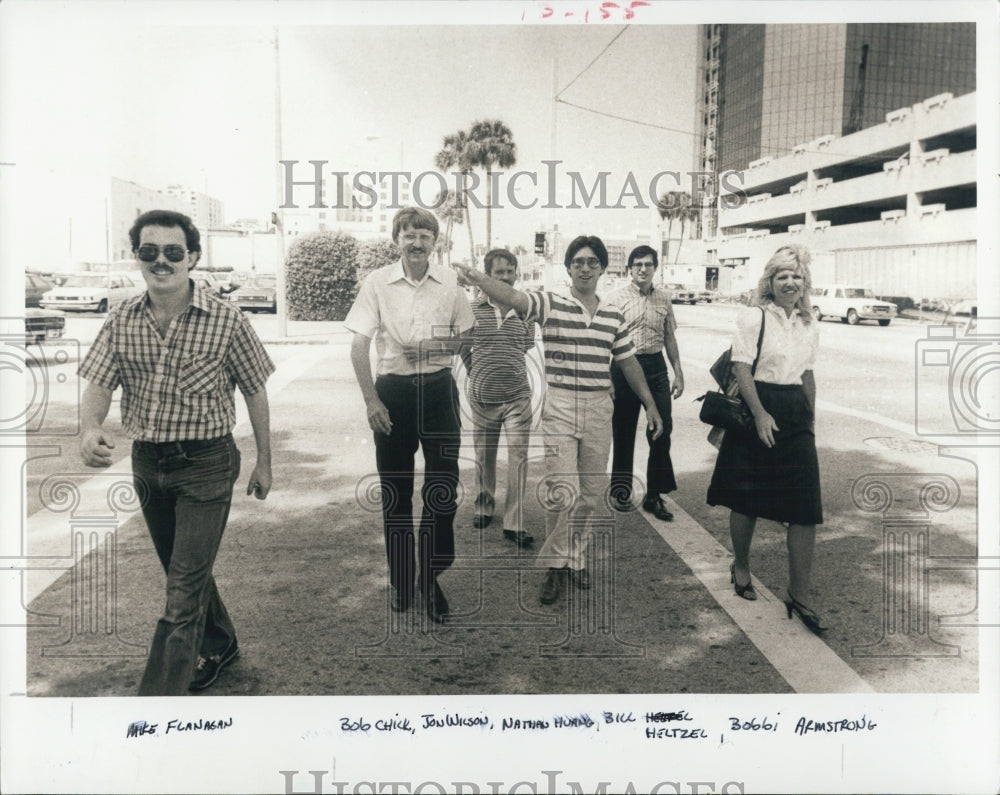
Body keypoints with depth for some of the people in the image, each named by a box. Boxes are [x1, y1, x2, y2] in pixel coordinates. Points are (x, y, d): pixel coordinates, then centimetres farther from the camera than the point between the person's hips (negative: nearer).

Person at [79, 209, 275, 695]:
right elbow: (98, 386, -4)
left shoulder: (225, 320, -11)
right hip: (146, 463, 5)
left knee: (185, 587, -5)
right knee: (185, 569, 22)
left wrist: (264, 462, 1)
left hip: (206, 464, -5)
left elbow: (255, 393, -4)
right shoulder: (121, 321, -1)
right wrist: (91, 429, -27)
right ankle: (219, 646, 46)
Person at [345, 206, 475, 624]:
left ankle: (431, 578, 17)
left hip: (438, 389, 1)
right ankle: (400, 581, 25)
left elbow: (463, 338, 11)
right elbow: (359, 345, -4)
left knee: (443, 488, -1)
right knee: (395, 492, 8)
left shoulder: (450, 282, 0)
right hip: (393, 390, -1)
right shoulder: (377, 282, -4)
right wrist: (371, 400, -11)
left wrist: (437, 346, -10)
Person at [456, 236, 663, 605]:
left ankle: (576, 557, 28)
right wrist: (478, 278, -39)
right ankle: (555, 565, 11)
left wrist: (650, 404, 17)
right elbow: (512, 296, -21)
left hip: (599, 408, 4)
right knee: (562, 489, -7)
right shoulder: (550, 303, -3)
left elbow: (628, 363, 16)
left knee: (592, 491, 10)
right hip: (559, 407, -4)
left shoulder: (613, 316, 9)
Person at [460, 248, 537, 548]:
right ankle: (484, 507, 35)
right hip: (482, 397, 1)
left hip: (517, 396, 0)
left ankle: (514, 524, 0)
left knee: (518, 457, -6)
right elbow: (463, 347, 11)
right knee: (484, 456, 14)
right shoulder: (474, 310, -2)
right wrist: (478, 372, 11)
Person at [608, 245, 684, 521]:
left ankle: (654, 495, 16)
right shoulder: (617, 297, -4)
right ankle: (621, 491, 26)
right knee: (623, 433, 9)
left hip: (656, 367, 3)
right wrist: (606, 378, -9)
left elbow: (669, 337, 15)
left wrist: (678, 372, 12)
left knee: (662, 432, 2)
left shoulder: (663, 298, 8)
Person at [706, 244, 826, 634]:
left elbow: (808, 374, 18)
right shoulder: (753, 317, -7)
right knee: (746, 499, 8)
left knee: (806, 508, -2)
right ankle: (741, 568, 33)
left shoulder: (809, 325, 10)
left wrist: (810, 418, 17)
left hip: (795, 415, 5)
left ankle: (798, 594, 8)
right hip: (756, 412, -5)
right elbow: (741, 368, -12)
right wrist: (760, 414, -17)